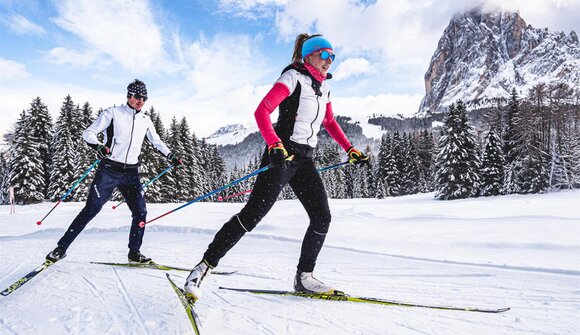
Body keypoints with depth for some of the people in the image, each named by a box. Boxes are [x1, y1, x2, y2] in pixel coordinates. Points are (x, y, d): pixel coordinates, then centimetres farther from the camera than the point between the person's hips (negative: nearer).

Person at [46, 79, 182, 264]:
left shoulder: (145, 120, 12)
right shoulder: (113, 113, -2)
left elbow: (156, 141, 25)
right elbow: (88, 133, -5)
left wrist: (172, 157, 17)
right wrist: (99, 146, -25)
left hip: (131, 174, 4)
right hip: (109, 170, -4)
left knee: (140, 212, -3)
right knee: (91, 209, -5)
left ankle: (134, 252, 12)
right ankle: (61, 247, 8)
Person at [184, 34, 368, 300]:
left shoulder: (324, 87, 17)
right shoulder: (293, 77, -6)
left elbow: (330, 123, 29)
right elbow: (261, 111, -18)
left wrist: (350, 150, 21)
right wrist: (275, 145, -32)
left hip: (305, 160, 8)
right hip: (281, 155, -7)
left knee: (322, 218, 0)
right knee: (253, 214, -12)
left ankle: (304, 276, 15)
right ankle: (205, 266, 0)